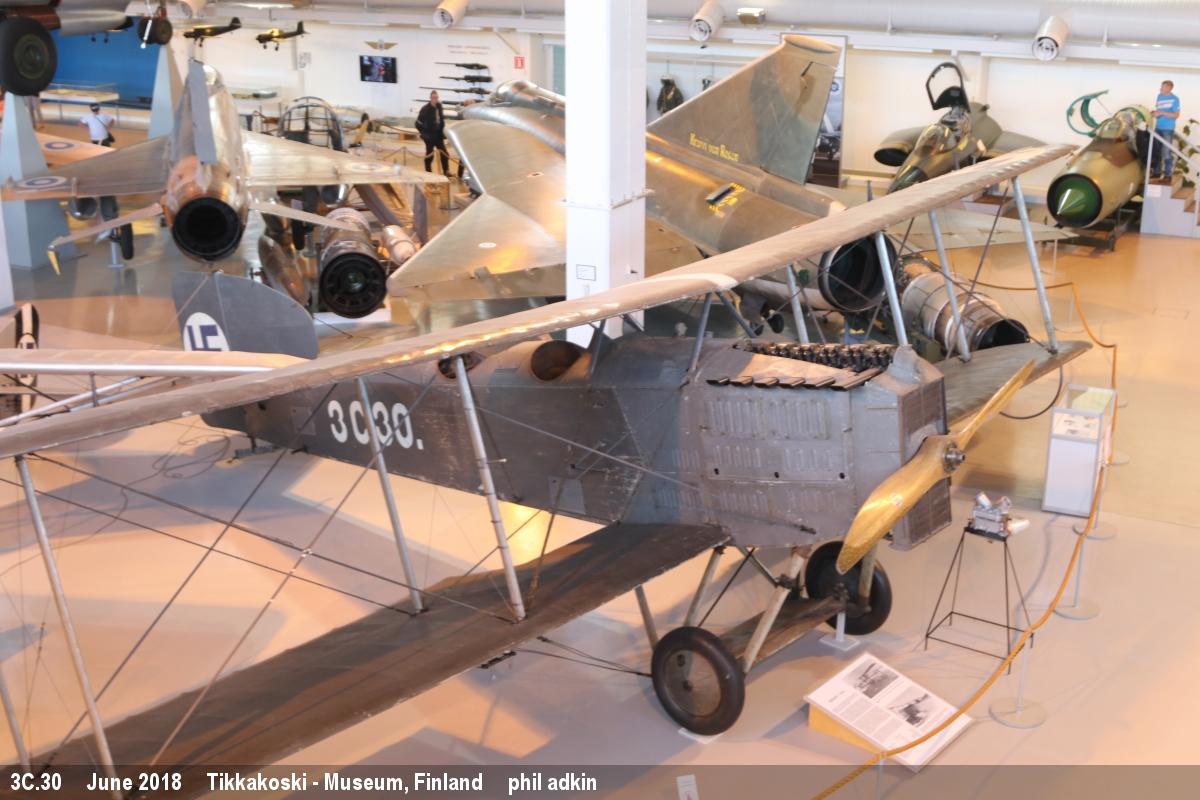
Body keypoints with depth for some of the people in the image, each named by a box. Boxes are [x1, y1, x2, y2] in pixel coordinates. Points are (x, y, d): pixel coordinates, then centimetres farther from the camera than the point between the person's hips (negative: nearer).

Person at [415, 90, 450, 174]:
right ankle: (428, 172, 13)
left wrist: (442, 130, 9)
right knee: (429, 154, 3)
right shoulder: (425, 109, -16)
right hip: (429, 136, -6)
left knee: (444, 154, 6)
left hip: (438, 135, 6)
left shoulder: (439, 106, 2)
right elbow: (419, 123, -14)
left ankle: (446, 171, 15)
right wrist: (424, 133, -10)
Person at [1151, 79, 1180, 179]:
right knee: (1156, 151, 12)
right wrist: (1154, 114, -5)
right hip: (1158, 128, 6)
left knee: (1167, 152, -4)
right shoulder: (1160, 96, 9)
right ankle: (1157, 172, 22)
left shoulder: (1174, 99, -10)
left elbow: (1176, 115, -11)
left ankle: (1167, 174, 3)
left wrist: (1162, 113, -19)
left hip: (1168, 129, -6)